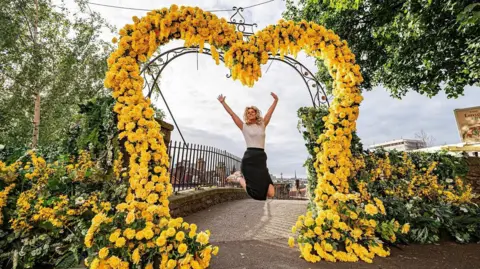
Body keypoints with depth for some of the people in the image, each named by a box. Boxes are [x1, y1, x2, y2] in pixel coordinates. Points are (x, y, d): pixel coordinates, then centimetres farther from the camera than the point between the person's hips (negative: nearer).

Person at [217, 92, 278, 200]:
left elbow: (270, 112, 15)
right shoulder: (244, 126, 8)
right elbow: (232, 114, 6)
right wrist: (223, 102, 5)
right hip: (249, 158, -4)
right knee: (255, 192, -8)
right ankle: (239, 178, 19)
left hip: (261, 158, 4)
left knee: (270, 193, -3)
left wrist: (275, 100, 10)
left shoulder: (262, 125, 17)